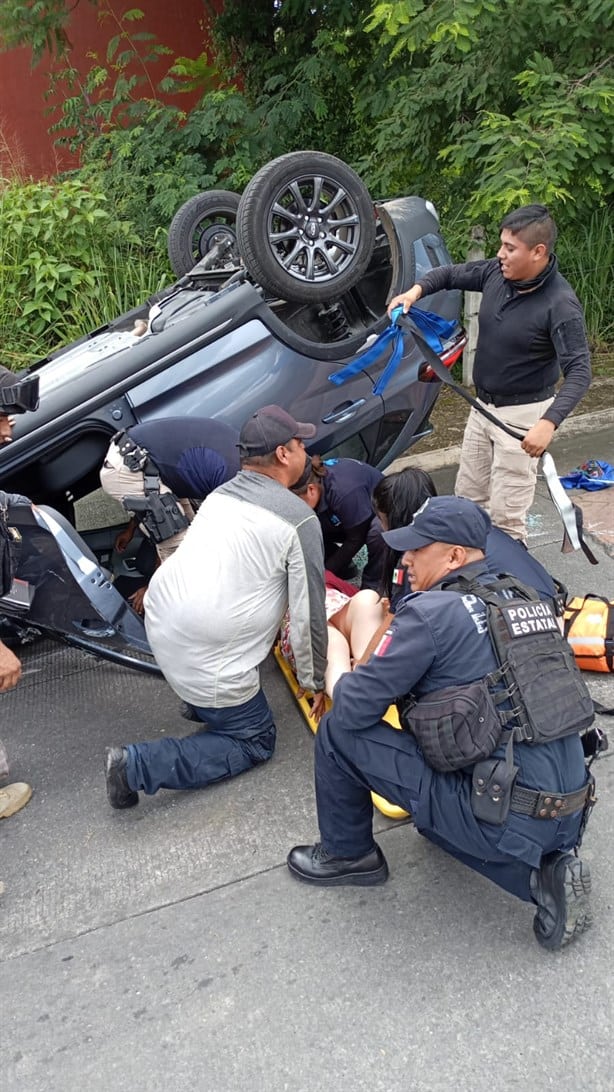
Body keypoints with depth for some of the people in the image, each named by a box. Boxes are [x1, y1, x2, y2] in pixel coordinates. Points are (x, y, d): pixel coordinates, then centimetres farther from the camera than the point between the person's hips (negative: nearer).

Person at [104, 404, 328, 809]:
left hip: (160, 619, 8)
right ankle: (138, 765, -1)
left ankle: (203, 704, 29)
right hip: (205, 658, -8)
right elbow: (308, 612, -7)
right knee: (255, 741, 13)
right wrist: (314, 681, 9)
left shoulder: (220, 494, 11)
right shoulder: (300, 520, -11)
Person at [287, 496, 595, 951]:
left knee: (339, 731, -1)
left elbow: (353, 709, -11)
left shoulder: (431, 612, -14)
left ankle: (348, 854, 22)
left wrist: (343, 684, 12)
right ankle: (546, 870, 16)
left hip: (507, 823, -8)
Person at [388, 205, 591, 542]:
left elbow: (579, 372, -27)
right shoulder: (497, 273, -4)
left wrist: (549, 422, -41)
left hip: (522, 414, -7)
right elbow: (450, 273, 13)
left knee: (505, 516, -5)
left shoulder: (560, 304, -23)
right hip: (483, 407, 8)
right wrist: (416, 289, -7)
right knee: (468, 500, 19)